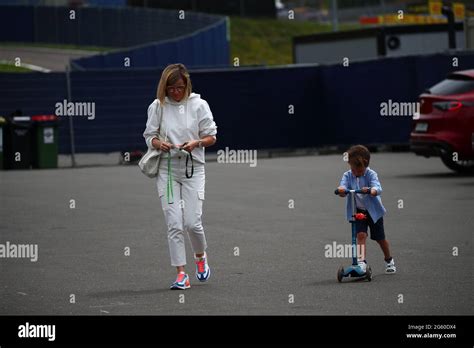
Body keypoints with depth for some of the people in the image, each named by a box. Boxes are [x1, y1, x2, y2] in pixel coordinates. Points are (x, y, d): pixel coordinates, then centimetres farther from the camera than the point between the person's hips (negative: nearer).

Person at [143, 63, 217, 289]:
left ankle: (200, 256, 25)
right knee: (174, 224, -5)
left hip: (193, 168, -1)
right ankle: (181, 274, -1)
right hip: (167, 169, 1)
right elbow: (149, 135, 8)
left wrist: (196, 143, -17)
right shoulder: (157, 106, 2)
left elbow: (211, 136, 4)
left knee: (192, 222, -7)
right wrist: (159, 143, -14)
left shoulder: (199, 105, 0)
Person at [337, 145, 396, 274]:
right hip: (357, 211, 1)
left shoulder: (371, 174, -17)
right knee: (361, 234, -18)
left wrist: (370, 191, -56)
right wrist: (341, 190, -48)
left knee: (380, 238, 11)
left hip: (373, 210, -1)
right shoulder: (347, 176, -8)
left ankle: (389, 260, 33)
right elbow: (343, 186, -24)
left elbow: (377, 188, -33)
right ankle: (361, 261, -18)